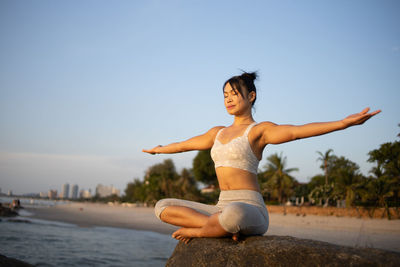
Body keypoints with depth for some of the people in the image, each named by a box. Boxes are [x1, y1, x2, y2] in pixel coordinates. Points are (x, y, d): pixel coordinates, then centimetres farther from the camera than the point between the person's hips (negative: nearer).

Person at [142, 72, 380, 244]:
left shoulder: (259, 130, -2)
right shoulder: (218, 133, 18)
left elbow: (299, 131, -18)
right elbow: (184, 144, 35)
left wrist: (346, 122, -32)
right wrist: (159, 150, 50)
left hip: (251, 211, -7)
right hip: (223, 207, 7)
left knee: (233, 213, -43)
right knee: (163, 207, -4)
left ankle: (196, 231, -11)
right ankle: (225, 227, -15)